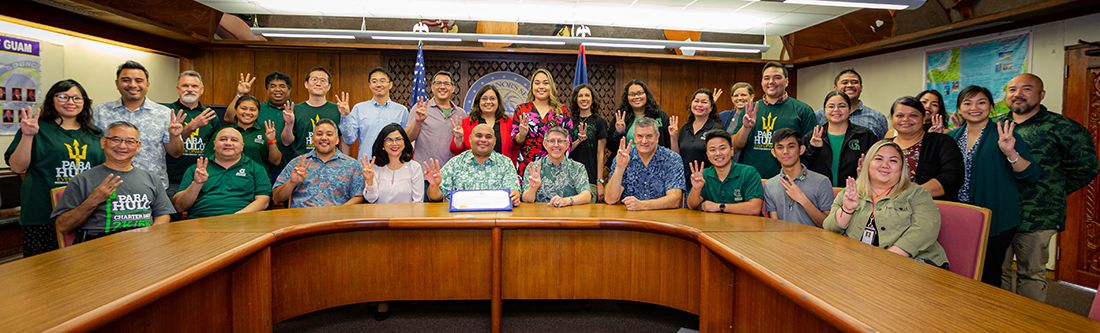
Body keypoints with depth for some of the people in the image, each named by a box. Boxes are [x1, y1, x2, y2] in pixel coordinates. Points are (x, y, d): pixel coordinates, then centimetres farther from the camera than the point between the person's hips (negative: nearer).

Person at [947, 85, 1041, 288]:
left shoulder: (1003, 134, -5)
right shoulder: (952, 137, 8)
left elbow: (1032, 176, -9)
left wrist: (1010, 153, -27)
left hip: (995, 221, -4)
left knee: (988, 274, 3)